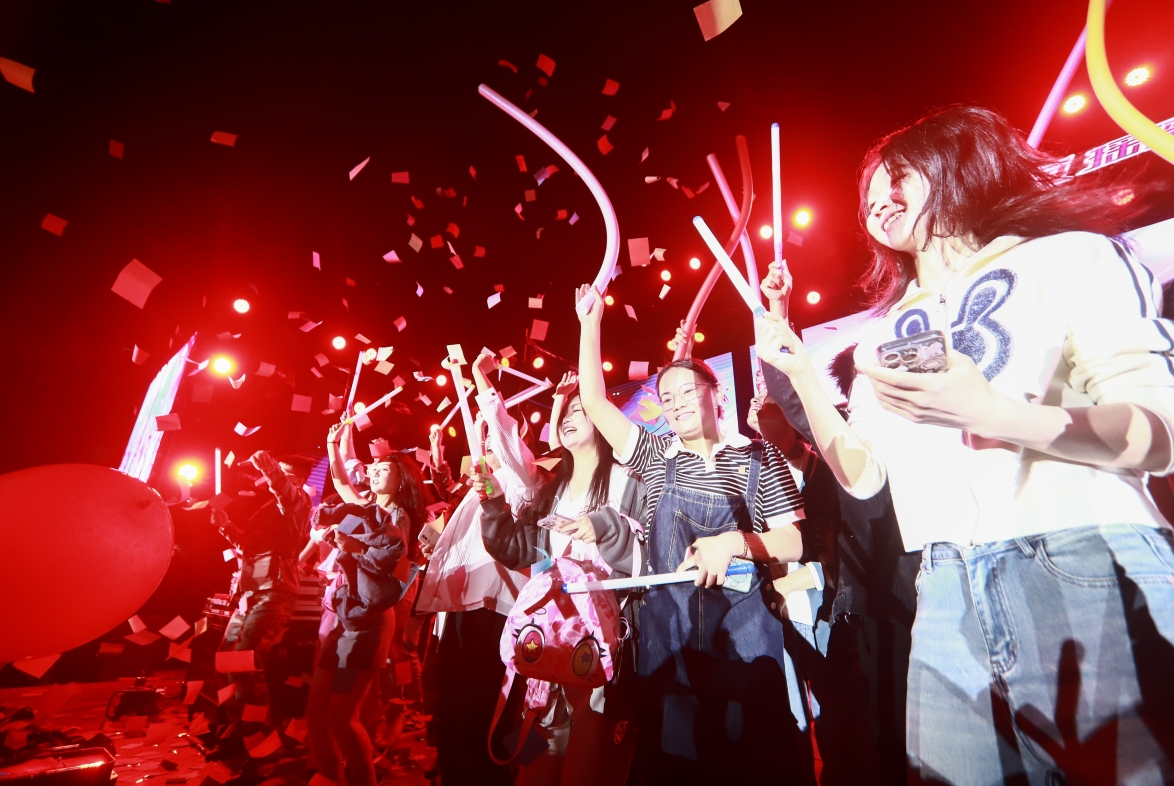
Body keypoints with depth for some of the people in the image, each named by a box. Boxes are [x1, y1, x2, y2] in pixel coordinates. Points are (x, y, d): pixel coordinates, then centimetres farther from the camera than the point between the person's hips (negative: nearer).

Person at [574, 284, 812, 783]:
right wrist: (590, 324, 1)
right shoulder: (657, 457, 6)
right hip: (667, 628, 2)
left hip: (742, 629, -2)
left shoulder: (758, 457, 1)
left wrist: (733, 541, -20)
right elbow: (593, 402, 1)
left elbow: (793, 543, -1)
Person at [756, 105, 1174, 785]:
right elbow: (861, 475, 13)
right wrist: (798, 371, 6)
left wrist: (995, 413, -23)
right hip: (948, 602, 4)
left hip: (1094, 572, -3)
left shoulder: (1070, 256, 5)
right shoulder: (883, 334, 16)